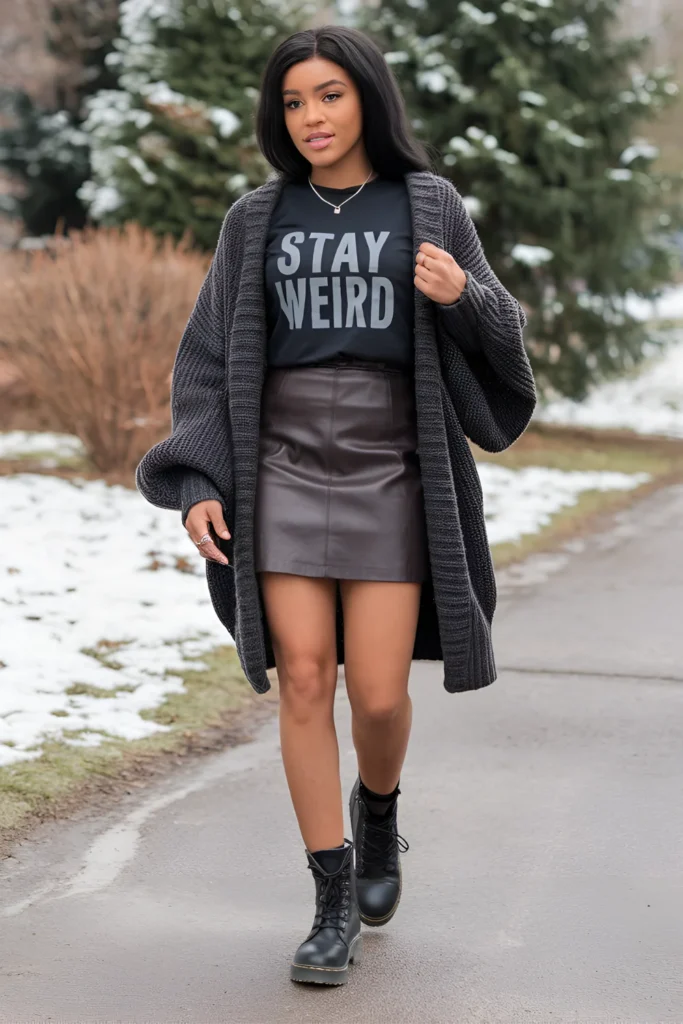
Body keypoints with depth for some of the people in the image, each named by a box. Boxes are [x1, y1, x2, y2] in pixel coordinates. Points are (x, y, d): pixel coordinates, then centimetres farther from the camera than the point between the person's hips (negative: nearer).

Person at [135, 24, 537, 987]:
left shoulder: (429, 206, 3)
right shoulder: (258, 219, 5)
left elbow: (498, 341, 5)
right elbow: (209, 357, 6)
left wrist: (463, 297, -18)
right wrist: (197, 484, -4)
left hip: (389, 477, -1)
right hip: (285, 472, 1)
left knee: (378, 693, -5)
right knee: (304, 684, -5)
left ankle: (378, 811, 29)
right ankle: (335, 900, 6)